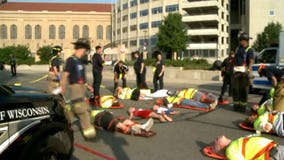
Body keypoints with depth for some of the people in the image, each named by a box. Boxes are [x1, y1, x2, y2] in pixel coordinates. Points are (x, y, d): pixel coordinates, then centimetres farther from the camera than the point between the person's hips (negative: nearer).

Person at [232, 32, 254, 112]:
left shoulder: (249, 49, -5)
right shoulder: (237, 49, 17)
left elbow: (251, 61, -16)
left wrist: (249, 70, -30)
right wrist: (233, 69, 17)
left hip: (244, 71, -6)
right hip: (236, 71, 6)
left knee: (243, 89, -2)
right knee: (235, 89, 6)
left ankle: (243, 106, 5)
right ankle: (236, 105, 14)